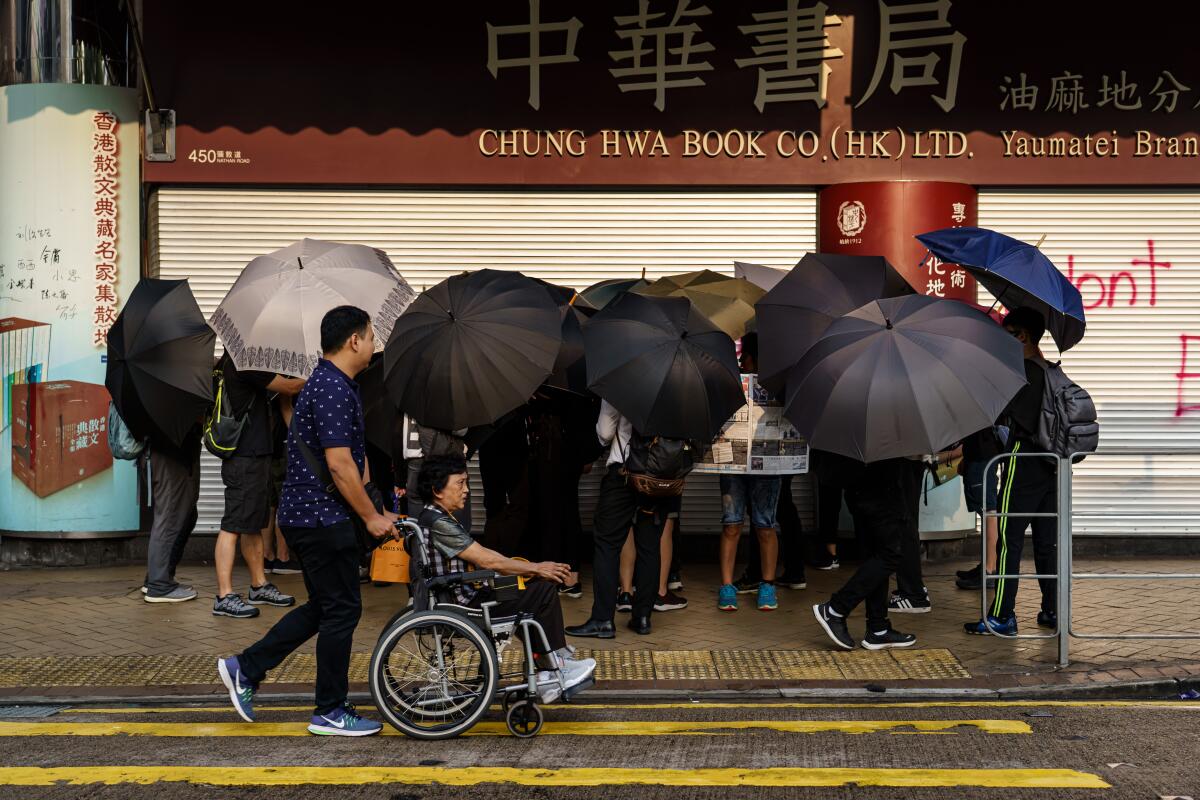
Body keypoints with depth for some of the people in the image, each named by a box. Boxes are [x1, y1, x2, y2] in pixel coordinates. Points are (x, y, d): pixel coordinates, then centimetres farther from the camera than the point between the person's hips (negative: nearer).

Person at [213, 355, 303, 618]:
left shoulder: (233, 361, 14)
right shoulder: (245, 363, -17)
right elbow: (289, 387, -12)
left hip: (256, 455, 10)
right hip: (245, 459, -10)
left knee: (254, 524, 16)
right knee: (233, 525, -8)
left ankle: (259, 586, 25)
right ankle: (224, 596, -6)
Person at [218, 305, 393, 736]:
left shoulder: (337, 384, 15)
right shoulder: (333, 389, -19)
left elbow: (353, 455, 23)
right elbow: (339, 464, -22)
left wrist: (375, 500, 19)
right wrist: (371, 516, -14)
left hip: (308, 514, 10)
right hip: (322, 517, -10)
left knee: (323, 607, 17)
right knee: (341, 610, -1)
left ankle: (245, 668, 21)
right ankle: (331, 712, 9)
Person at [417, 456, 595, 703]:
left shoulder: (442, 518, 15)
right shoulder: (438, 523, -19)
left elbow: (482, 555, 15)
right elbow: (486, 560, -20)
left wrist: (535, 568, 7)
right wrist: (536, 568, -10)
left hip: (465, 596, 11)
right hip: (462, 607, -11)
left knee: (541, 586, 11)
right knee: (545, 589, -10)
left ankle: (546, 673, 8)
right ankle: (558, 663, 6)